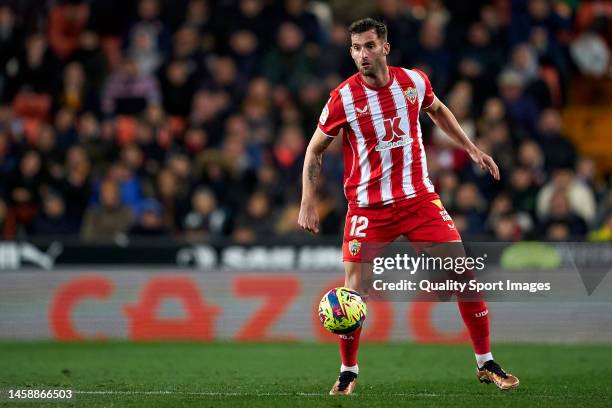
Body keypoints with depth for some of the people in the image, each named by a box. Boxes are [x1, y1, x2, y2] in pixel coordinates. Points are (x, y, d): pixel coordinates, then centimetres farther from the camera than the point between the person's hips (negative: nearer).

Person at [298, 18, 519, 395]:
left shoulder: (414, 81, -2)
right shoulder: (343, 98, -10)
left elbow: (438, 110, 22)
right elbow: (315, 151, 2)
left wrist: (472, 148, 19)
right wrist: (309, 204, -5)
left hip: (420, 198, 2)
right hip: (368, 206, -2)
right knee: (355, 291, -9)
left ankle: (486, 364, 9)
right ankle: (348, 373, 13)